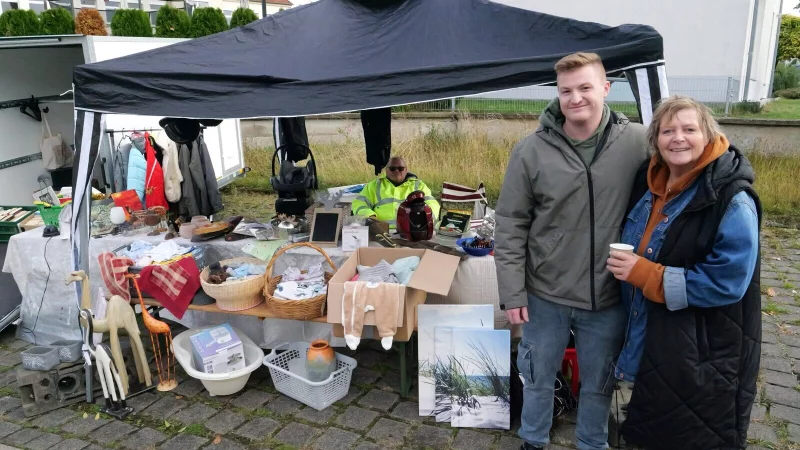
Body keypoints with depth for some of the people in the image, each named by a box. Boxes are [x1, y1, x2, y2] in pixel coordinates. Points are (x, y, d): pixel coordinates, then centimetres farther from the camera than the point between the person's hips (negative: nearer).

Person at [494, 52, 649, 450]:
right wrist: (512, 292, -7)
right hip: (545, 294, 0)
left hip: (609, 297, 1)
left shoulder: (638, 142, -9)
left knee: (598, 385, 21)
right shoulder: (531, 151, -11)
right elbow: (510, 226, -7)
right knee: (539, 379, 20)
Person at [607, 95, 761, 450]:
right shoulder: (652, 188, 3)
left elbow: (726, 283, -24)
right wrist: (622, 264, -1)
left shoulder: (733, 203, -20)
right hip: (651, 343, 7)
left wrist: (643, 274, -25)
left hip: (705, 355, -7)